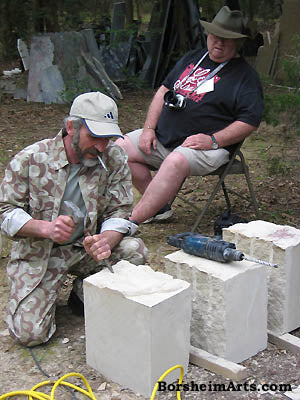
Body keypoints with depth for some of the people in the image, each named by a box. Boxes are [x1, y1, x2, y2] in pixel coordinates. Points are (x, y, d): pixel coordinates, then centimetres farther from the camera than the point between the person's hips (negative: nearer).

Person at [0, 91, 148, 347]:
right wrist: (46, 228, -28)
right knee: (30, 333, -17)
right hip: (38, 253, -3)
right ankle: (43, 295, 20)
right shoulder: (32, 159, -14)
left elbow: (120, 213, -6)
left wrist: (106, 240, -30)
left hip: (87, 247, 3)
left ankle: (86, 289, 5)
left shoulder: (114, 158, -8)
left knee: (135, 250, -26)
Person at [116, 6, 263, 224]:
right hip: (162, 138, 7)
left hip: (208, 147, -7)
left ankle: (132, 222, -38)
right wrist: (149, 128, 6)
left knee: (175, 162, -37)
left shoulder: (246, 75, 1)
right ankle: (159, 206, -4)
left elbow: (250, 121, -7)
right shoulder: (193, 58, 19)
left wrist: (213, 140, -19)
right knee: (121, 148, -8)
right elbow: (164, 90, 20)